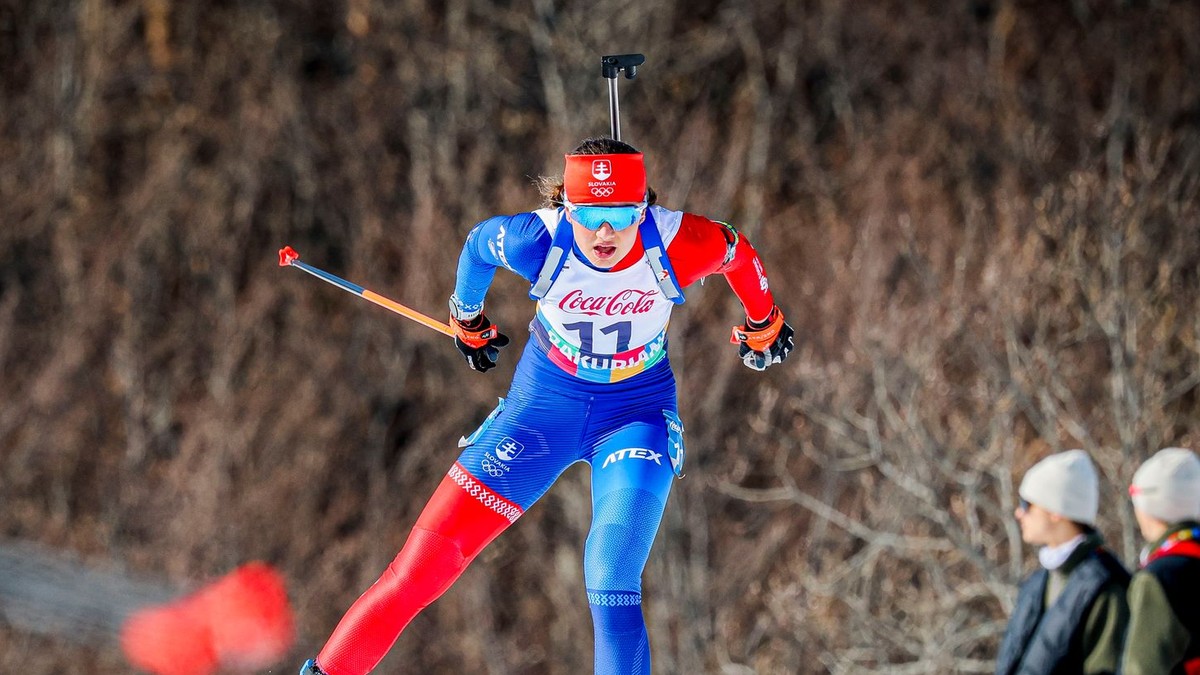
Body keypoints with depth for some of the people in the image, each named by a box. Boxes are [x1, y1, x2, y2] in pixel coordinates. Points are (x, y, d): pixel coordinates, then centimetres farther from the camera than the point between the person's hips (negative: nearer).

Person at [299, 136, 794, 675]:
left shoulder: (678, 246, -26)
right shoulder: (538, 241, -25)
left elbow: (737, 252, -2)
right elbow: (478, 245, -1)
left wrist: (762, 326, 17)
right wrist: (468, 322, 18)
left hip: (637, 411, -1)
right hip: (544, 403, 1)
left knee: (612, 587, -24)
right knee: (422, 568, -4)